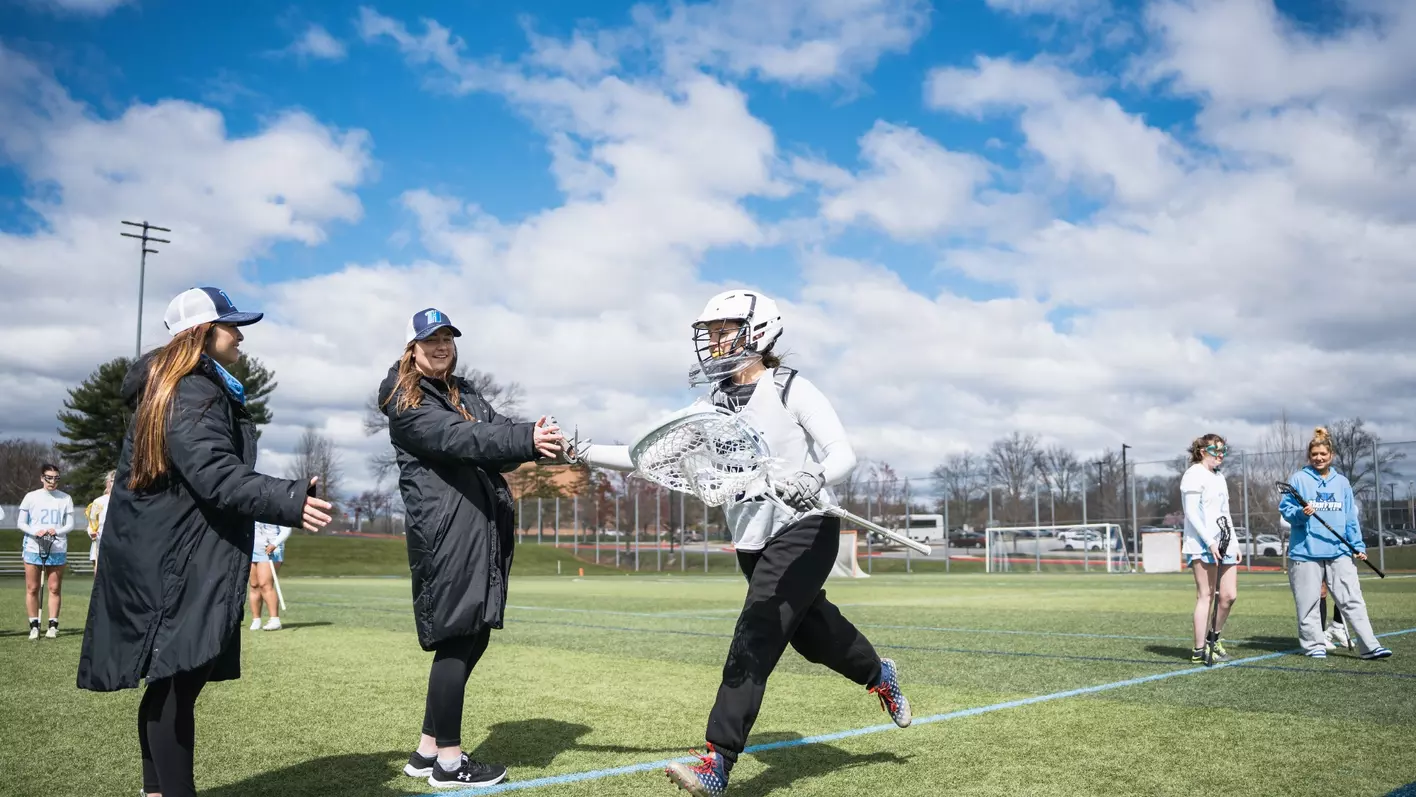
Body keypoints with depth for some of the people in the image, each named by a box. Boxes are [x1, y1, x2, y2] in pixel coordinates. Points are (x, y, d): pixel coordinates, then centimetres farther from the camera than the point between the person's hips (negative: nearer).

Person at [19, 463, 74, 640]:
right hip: (33, 548, 0)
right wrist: (35, 532, -16)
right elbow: (21, 523, 4)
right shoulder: (31, 497, 3)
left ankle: (53, 625, 7)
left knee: (55, 588, 2)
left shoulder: (65, 498, 5)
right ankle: (34, 626, 9)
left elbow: (70, 524, 5)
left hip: (58, 550, 0)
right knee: (32, 589, 2)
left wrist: (57, 531, -16)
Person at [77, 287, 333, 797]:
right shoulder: (193, 394, -16)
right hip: (175, 563, -11)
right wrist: (289, 501, -34)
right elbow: (217, 477, -27)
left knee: (170, 683, 15)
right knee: (179, 681, -10)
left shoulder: (169, 387, 19)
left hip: (170, 555, 11)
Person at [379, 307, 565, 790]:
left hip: (483, 532, 8)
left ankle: (427, 750, 23)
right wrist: (526, 440, -34)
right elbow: (460, 439, -21)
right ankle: (448, 762, 8)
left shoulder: (465, 393, 20)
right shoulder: (405, 403, -4)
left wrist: (538, 440, -19)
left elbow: (499, 435, 4)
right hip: (445, 533, -8)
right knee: (456, 640, -5)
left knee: (474, 638, 10)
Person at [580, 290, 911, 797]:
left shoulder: (789, 389, -9)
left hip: (804, 529, -6)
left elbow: (843, 454, -16)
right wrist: (584, 452, -7)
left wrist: (814, 480, -38)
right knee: (810, 632, 18)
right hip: (753, 540, 7)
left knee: (754, 640, -16)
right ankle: (879, 676, 48)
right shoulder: (716, 405, 7)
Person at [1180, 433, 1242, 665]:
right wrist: (1209, 542, -19)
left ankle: (1214, 637, 21)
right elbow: (1191, 513, -13)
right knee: (1205, 596, -7)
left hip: (1224, 545, 8)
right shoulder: (1194, 475, -6)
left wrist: (1235, 544, 18)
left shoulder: (1219, 477, 21)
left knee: (1229, 595, 3)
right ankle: (1199, 650, -2)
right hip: (1202, 546, -8)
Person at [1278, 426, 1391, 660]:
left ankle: (1369, 646, -2)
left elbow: (1351, 518, 15)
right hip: (1306, 552, -3)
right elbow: (1285, 509, -1)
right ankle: (1314, 646, 11)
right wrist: (1300, 513, -21)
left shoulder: (1342, 482, 13)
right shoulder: (1298, 479, 1)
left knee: (1353, 600, -3)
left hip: (1339, 552, 3)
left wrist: (1358, 546, 9)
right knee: (1309, 603, 1)